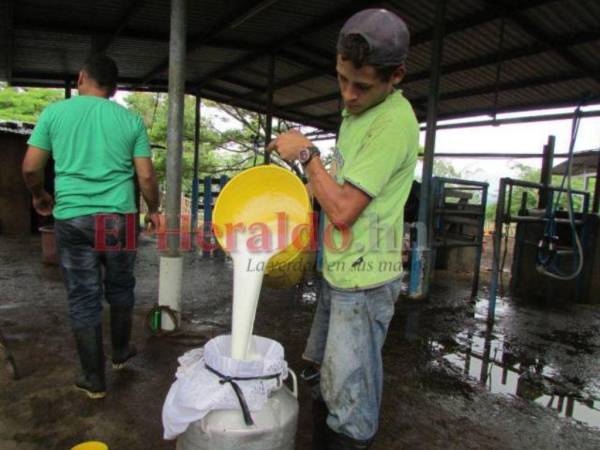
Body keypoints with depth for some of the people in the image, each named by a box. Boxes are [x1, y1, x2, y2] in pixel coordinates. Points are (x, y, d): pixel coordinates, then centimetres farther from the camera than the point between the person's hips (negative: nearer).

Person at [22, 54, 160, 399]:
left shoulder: (54, 112, 4)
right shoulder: (131, 120, 3)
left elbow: (31, 168, 3)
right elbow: (146, 176, -1)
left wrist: (40, 196, 23)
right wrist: (154, 209, 15)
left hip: (72, 219, 0)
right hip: (118, 219, 1)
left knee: (84, 299, 8)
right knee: (120, 290, 19)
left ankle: (95, 380, 18)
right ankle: (120, 353, 37)